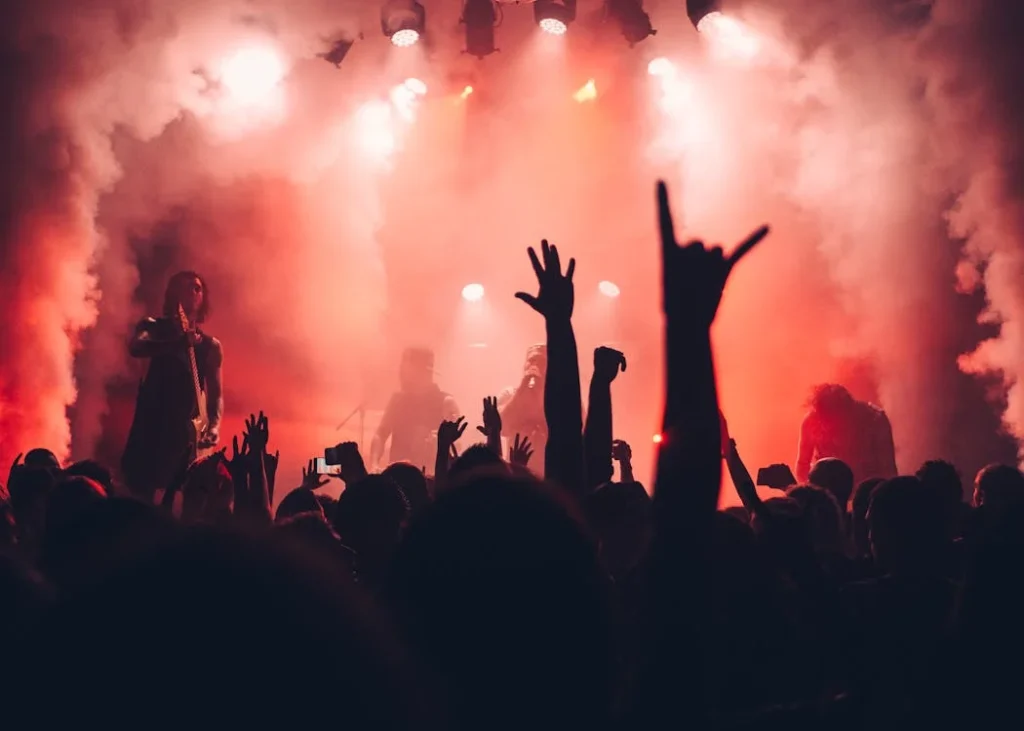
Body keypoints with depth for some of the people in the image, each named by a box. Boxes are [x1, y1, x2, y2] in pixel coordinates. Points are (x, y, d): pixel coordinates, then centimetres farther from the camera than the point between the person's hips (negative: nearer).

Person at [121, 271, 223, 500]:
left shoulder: (210, 346, 11)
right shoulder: (154, 327, 6)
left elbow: (216, 394, 6)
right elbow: (136, 348, -17)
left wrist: (213, 427, -13)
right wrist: (178, 342, -32)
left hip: (183, 430, 2)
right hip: (148, 426, -2)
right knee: (139, 492, -8)